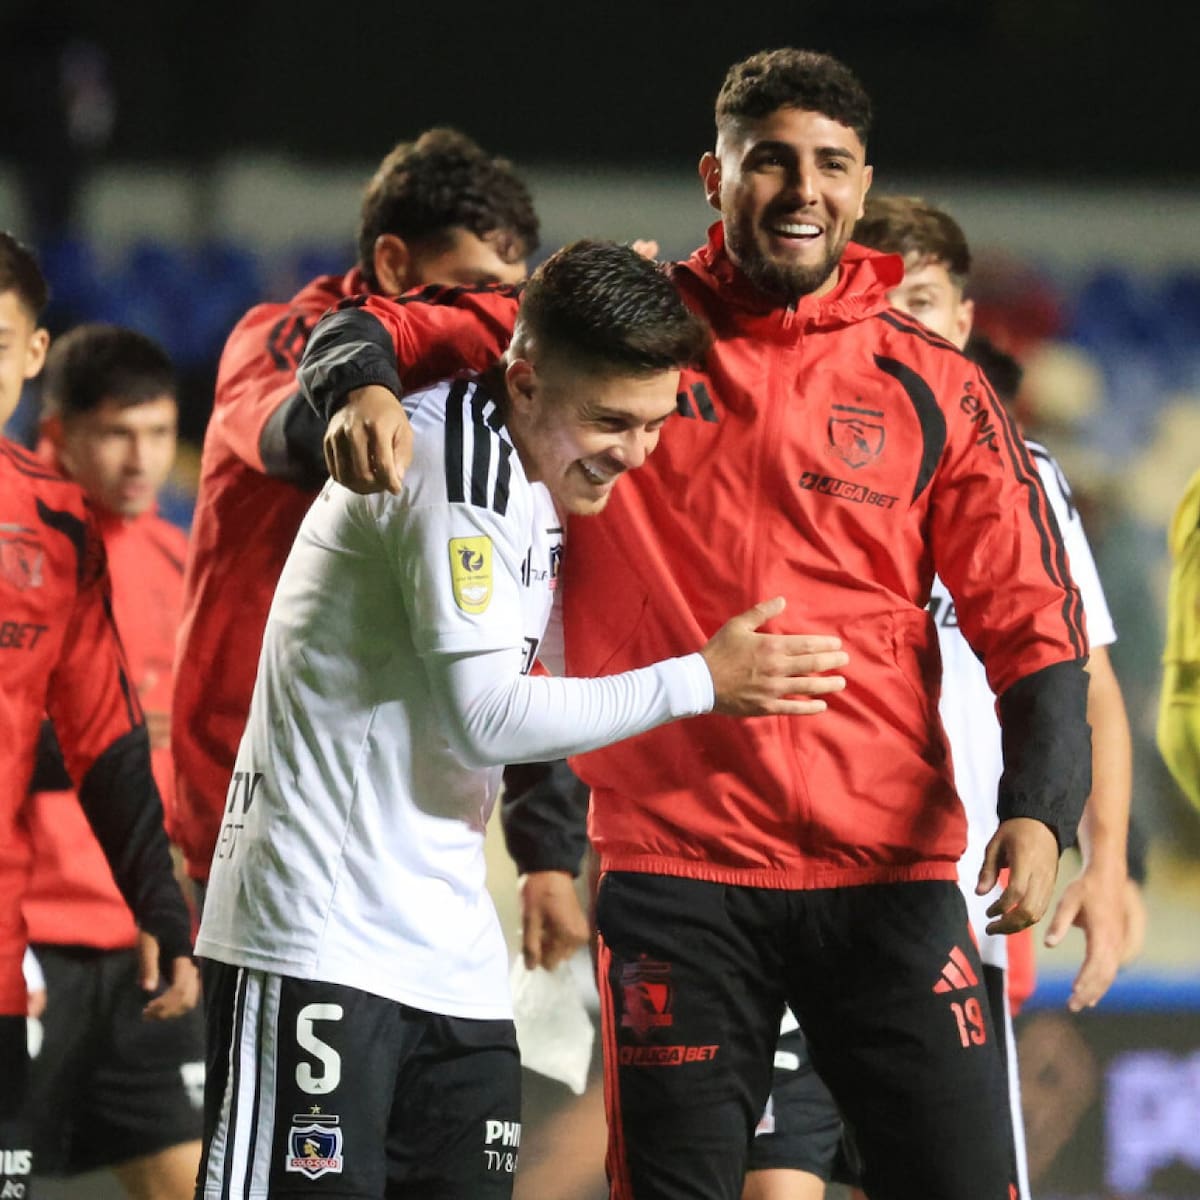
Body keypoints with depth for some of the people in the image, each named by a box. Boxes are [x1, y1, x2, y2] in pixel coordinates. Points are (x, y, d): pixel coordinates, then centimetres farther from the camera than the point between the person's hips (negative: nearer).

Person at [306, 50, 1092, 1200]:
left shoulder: (934, 391, 6)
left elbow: (1031, 624, 4)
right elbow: (376, 329, 8)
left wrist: (1038, 806, -13)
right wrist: (363, 380, -16)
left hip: (889, 870, 1)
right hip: (673, 865, -1)